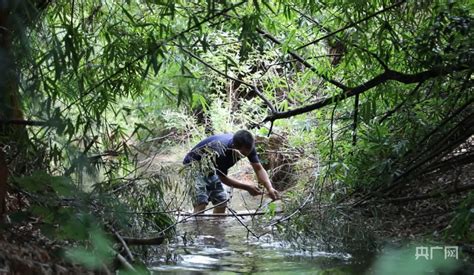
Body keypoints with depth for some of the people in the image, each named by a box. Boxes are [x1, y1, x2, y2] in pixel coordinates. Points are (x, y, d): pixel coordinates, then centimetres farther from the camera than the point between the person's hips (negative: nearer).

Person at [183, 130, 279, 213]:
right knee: (201, 203, -21)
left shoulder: (247, 146, -21)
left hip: (210, 170, 8)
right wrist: (247, 187, -27)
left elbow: (259, 169, -18)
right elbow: (223, 178, -25)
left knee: (221, 201, 3)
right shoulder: (220, 151, -40)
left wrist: (269, 188, -34)